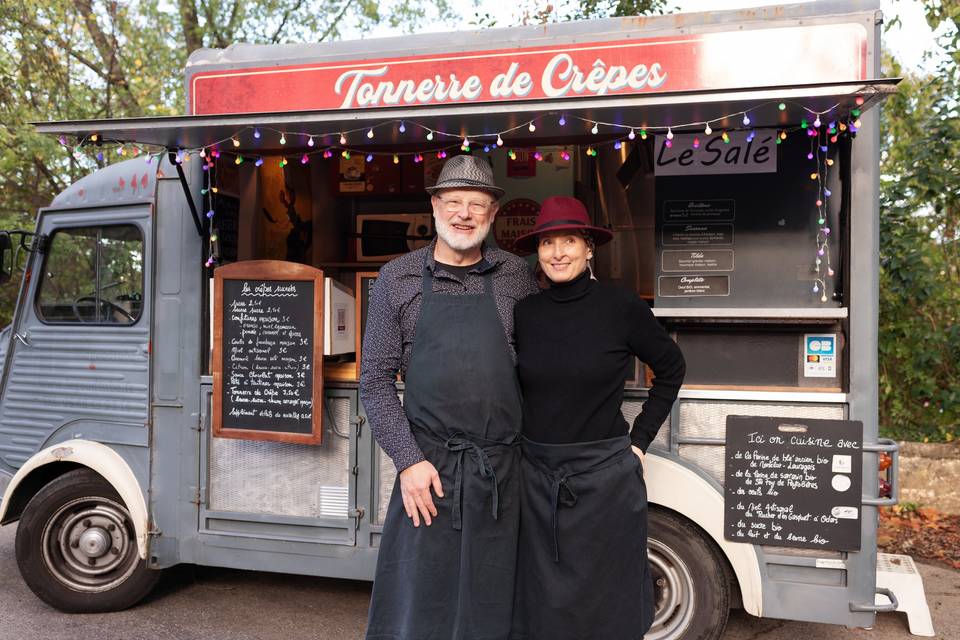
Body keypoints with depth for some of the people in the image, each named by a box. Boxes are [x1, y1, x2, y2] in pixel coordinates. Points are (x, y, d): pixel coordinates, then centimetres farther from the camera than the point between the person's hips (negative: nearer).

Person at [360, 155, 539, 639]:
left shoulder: (516, 276, 6)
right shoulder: (397, 279, 0)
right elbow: (375, 380, 0)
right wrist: (409, 460, -9)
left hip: (502, 470, 2)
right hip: (428, 467, -1)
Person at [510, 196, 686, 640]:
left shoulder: (622, 307, -9)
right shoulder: (524, 313, 1)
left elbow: (671, 369, 4)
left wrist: (640, 439, 1)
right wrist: (521, 446, 9)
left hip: (605, 476, -3)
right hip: (536, 475, 3)